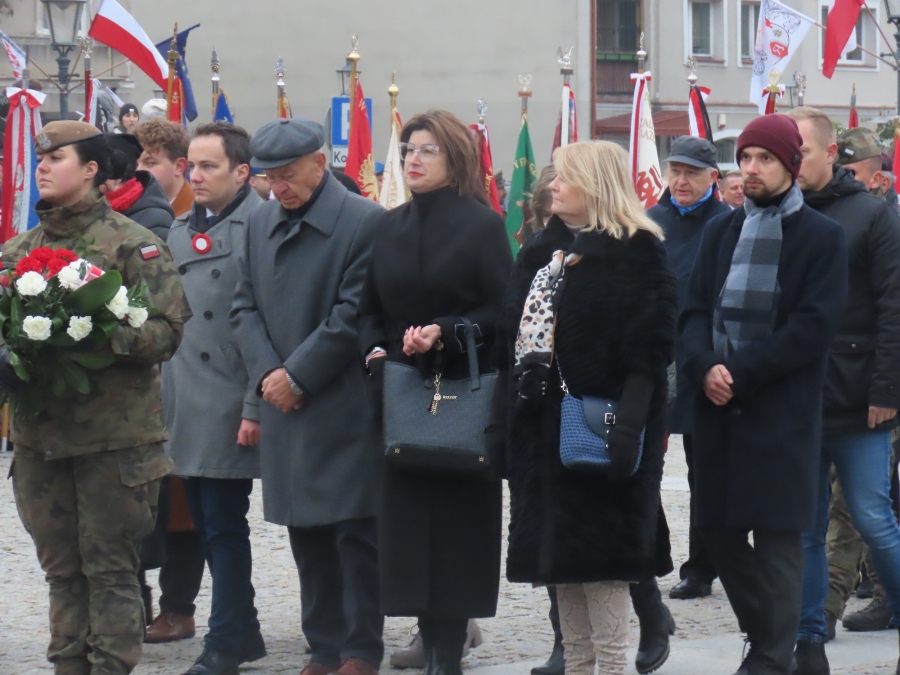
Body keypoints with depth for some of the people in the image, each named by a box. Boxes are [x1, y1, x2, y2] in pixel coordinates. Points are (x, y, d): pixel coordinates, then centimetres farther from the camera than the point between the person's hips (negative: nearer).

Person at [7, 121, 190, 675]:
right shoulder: (19, 250, 13)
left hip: (115, 435, -5)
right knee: (62, 566, 10)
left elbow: (168, 329, -9)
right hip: (39, 434, 5)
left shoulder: (133, 244, -3)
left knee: (111, 566, -1)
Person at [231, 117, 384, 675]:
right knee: (307, 533, 9)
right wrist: (267, 373, -4)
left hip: (344, 405, -6)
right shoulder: (261, 222, 12)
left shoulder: (364, 222, -9)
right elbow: (246, 306, 11)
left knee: (355, 533, -2)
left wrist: (296, 376, -12)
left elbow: (352, 315, -13)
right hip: (284, 403, 6)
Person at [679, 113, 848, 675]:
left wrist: (741, 373, -15)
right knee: (720, 531, 8)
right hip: (719, 408, 5)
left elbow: (814, 327, -10)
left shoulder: (823, 238, -1)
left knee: (777, 539, -5)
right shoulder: (721, 232, 14)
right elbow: (694, 311, 9)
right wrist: (705, 367, -11)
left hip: (783, 413, -5)